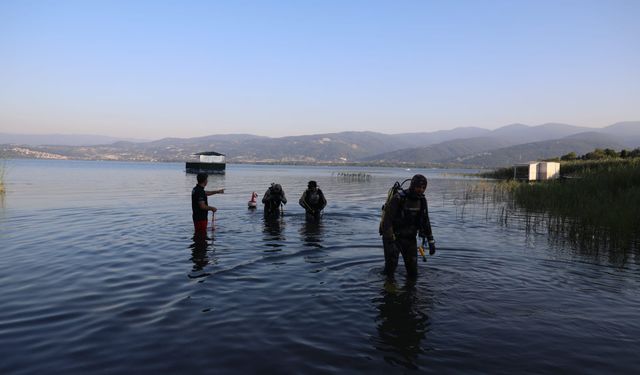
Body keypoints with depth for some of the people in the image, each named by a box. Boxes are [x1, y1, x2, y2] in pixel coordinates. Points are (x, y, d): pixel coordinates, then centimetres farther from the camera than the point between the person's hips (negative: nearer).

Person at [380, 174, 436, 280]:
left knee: (413, 271, 2)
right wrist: (390, 243, -30)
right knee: (391, 263, -11)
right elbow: (387, 220, -25)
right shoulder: (398, 198, -22)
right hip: (392, 236, -5)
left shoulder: (422, 200, -3)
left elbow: (425, 221, 8)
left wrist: (431, 241, 5)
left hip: (409, 238, 5)